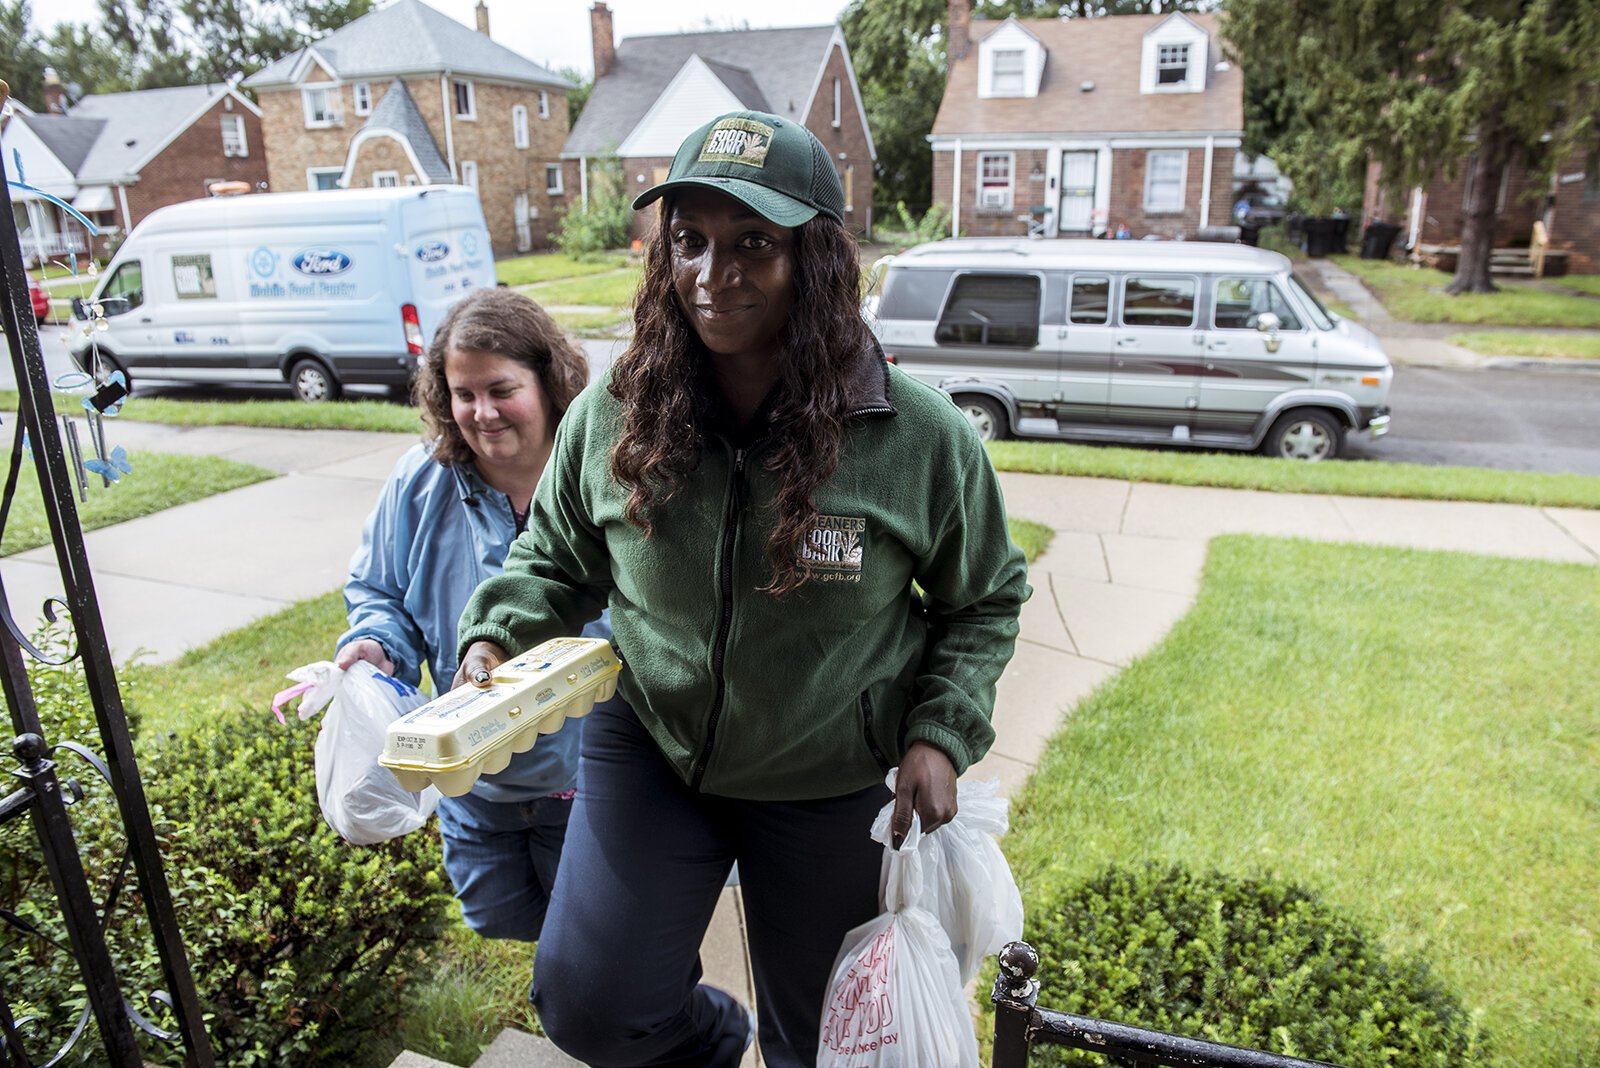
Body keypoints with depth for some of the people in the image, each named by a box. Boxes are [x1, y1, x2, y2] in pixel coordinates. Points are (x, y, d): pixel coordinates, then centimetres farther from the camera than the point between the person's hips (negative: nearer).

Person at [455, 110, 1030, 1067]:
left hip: (832, 788, 0)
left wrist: (941, 736, -13)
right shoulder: (612, 418, -13)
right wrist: (496, 638, -14)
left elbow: (985, 599, -2)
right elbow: (555, 562, 4)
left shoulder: (922, 437, -18)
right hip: (651, 750, 1)